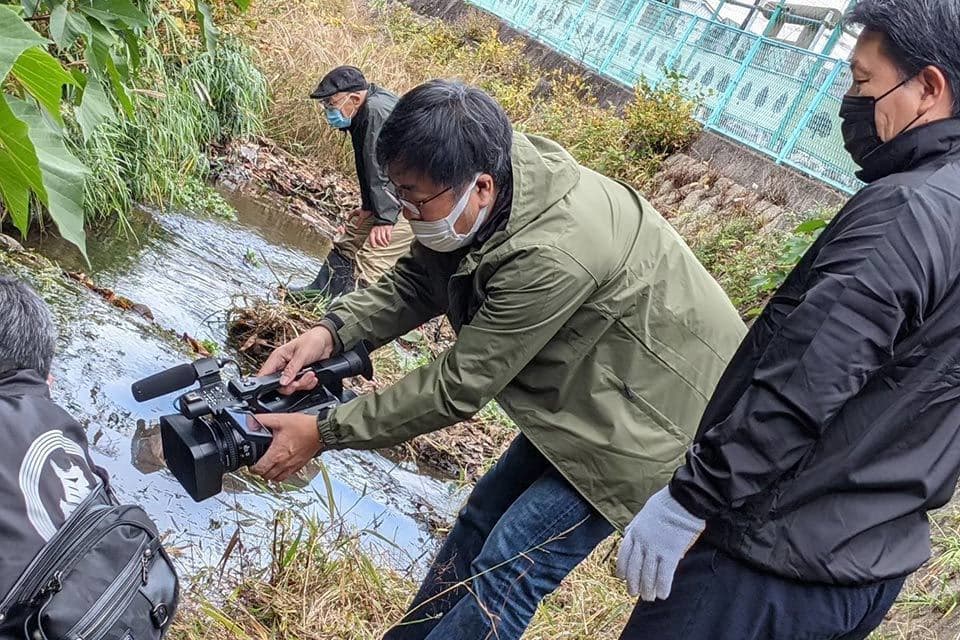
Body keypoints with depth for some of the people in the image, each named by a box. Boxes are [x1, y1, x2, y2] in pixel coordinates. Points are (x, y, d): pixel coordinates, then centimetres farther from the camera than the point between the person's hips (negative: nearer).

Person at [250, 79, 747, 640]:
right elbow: (414, 284, -1)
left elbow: (458, 387, -29)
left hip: (653, 412, -8)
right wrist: (332, 332, -17)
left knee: (510, 565, -9)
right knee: (483, 518, 15)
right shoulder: (493, 177, -13)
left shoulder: (552, 256, -37)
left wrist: (324, 433, -22)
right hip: (586, 388, 9)